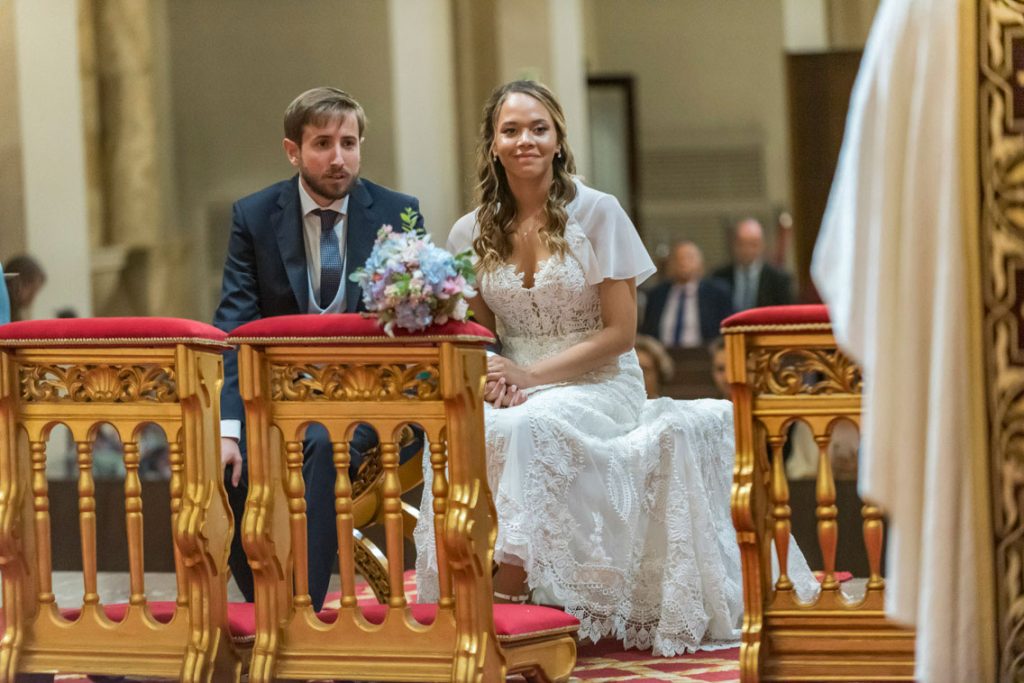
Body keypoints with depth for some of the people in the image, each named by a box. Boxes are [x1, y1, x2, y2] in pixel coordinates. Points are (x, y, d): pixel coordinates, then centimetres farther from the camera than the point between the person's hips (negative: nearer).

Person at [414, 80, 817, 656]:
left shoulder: (597, 214, -3)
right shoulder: (472, 234, 7)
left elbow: (620, 333, -5)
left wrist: (531, 376, -15)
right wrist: (493, 380, -11)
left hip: (600, 387, -3)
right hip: (517, 389, 3)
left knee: (527, 428, -36)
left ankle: (511, 583, -36)